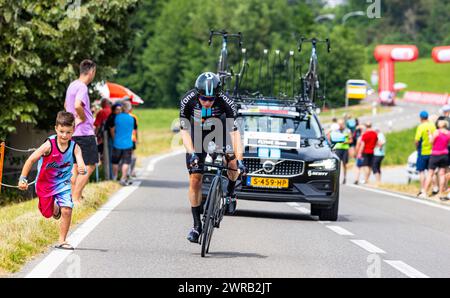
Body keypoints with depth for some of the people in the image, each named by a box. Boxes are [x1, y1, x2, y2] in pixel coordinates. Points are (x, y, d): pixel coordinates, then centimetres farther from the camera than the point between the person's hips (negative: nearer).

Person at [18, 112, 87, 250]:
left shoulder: (75, 147, -19)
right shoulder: (49, 145, -24)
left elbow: (80, 163, -34)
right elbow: (31, 160, -18)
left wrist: (82, 169, -58)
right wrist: (23, 178, -20)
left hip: (63, 184, 0)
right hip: (45, 184, 0)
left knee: (66, 210, -17)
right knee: (47, 213, 14)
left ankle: (62, 241, -3)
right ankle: (55, 207, 53)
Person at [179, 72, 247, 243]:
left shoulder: (226, 103, -32)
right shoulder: (188, 101, -30)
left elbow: (234, 132, -34)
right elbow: (185, 131, -25)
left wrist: (239, 160, -44)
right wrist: (191, 153, -40)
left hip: (220, 129, 0)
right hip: (198, 134, 0)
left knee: (232, 163, -26)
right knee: (195, 179, -8)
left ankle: (230, 192, 7)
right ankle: (197, 225, 1)